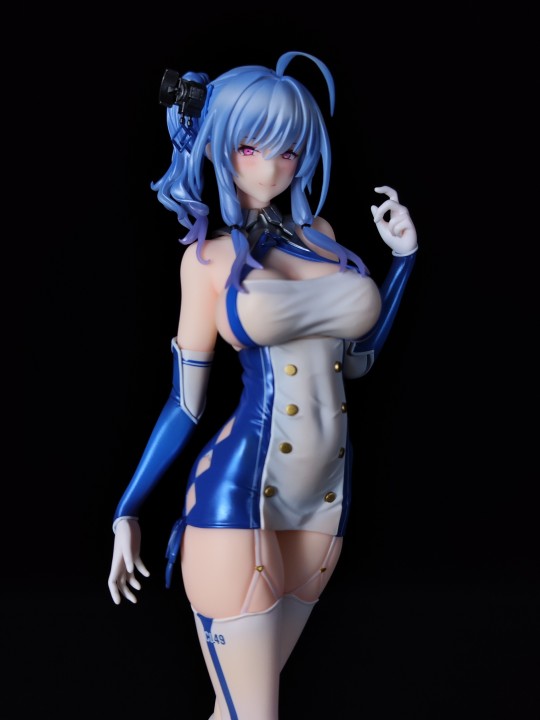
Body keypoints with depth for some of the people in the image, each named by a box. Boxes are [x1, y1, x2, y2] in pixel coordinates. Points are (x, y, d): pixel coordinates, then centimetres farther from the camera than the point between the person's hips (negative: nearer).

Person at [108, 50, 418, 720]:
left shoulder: (320, 233, 12)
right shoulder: (208, 255, 0)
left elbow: (356, 358, 19)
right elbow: (186, 401, 3)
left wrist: (403, 254, 16)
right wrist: (128, 511, 1)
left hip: (325, 494, 5)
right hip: (238, 490, -5)